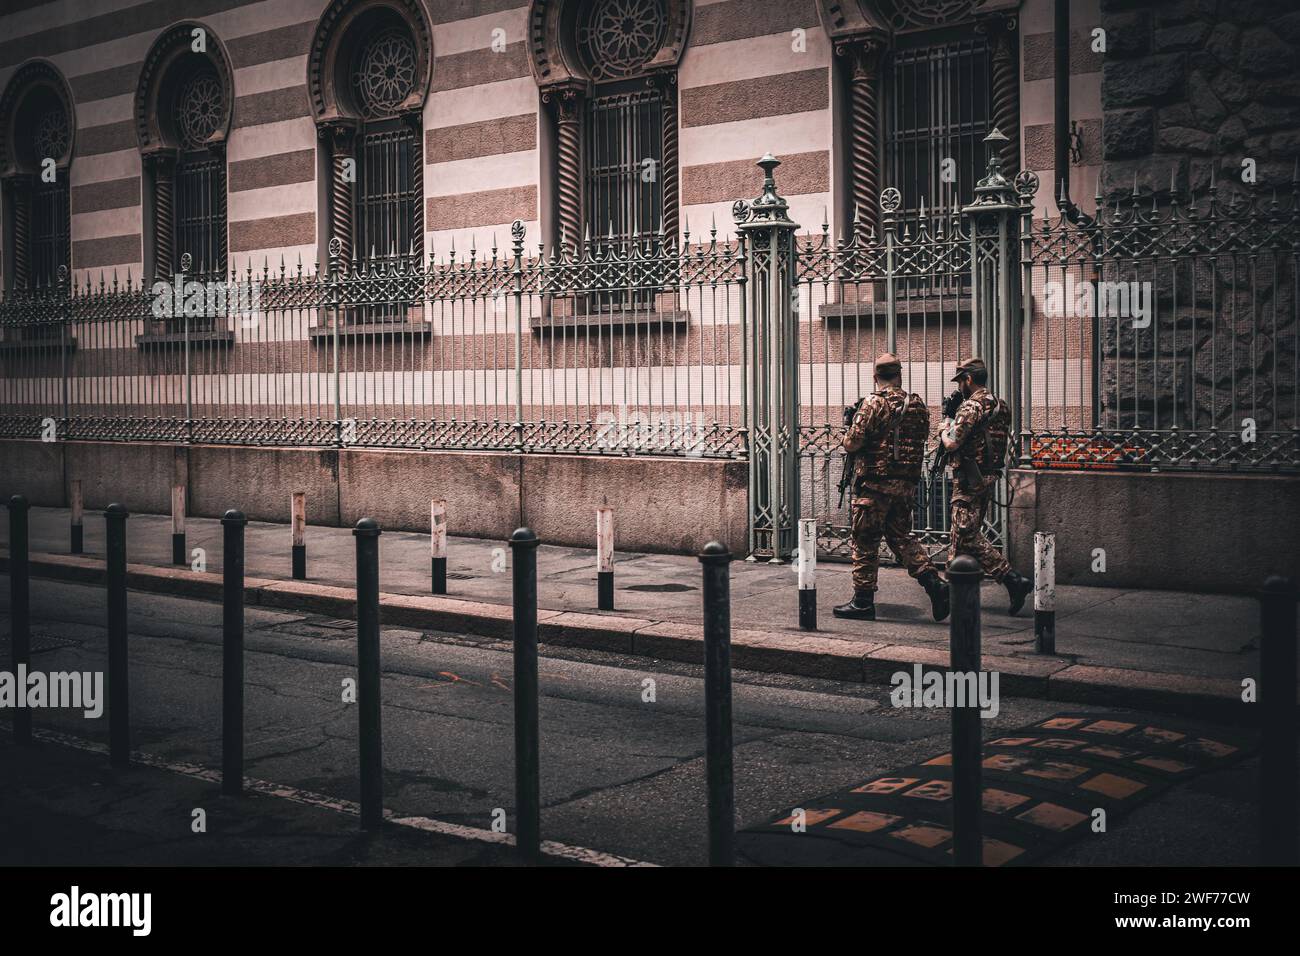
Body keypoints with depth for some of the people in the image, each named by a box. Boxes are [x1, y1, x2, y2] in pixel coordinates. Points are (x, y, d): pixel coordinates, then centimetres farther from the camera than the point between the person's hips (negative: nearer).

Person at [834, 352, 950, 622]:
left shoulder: (873, 403, -12)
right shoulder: (918, 405, 8)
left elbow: (851, 445, -14)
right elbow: (921, 438, 19)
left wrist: (849, 424, 5)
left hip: (874, 485, -6)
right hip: (907, 485, 6)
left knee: (865, 542, 3)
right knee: (900, 537, 17)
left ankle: (863, 601, 7)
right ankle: (934, 583, 2)